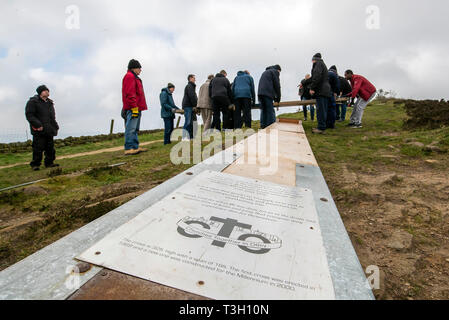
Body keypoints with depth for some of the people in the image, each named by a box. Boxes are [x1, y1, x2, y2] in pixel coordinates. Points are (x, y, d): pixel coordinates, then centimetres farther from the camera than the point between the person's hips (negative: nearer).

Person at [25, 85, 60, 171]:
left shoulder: (50, 103, 19)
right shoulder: (33, 101, -3)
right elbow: (29, 115, -10)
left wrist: (55, 126, 15)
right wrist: (38, 124, -21)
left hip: (49, 130, 7)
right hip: (39, 130, -7)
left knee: (50, 147, 8)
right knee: (38, 148, -6)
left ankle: (49, 163, 16)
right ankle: (35, 164, 2)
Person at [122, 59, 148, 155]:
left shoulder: (134, 77, 26)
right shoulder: (129, 76, -6)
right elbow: (129, 93, -17)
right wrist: (134, 107, -22)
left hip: (137, 108, 11)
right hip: (133, 108, -11)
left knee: (135, 129, 11)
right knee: (131, 128, -13)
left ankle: (135, 147, 14)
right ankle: (128, 148, -14)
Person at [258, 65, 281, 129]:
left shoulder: (265, 72, 33)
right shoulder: (275, 71, 8)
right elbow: (277, 85, -1)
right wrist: (278, 98, 8)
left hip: (260, 93, 8)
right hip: (268, 94, -7)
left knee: (263, 111, 6)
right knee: (270, 112, -9)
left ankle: (263, 127, 2)